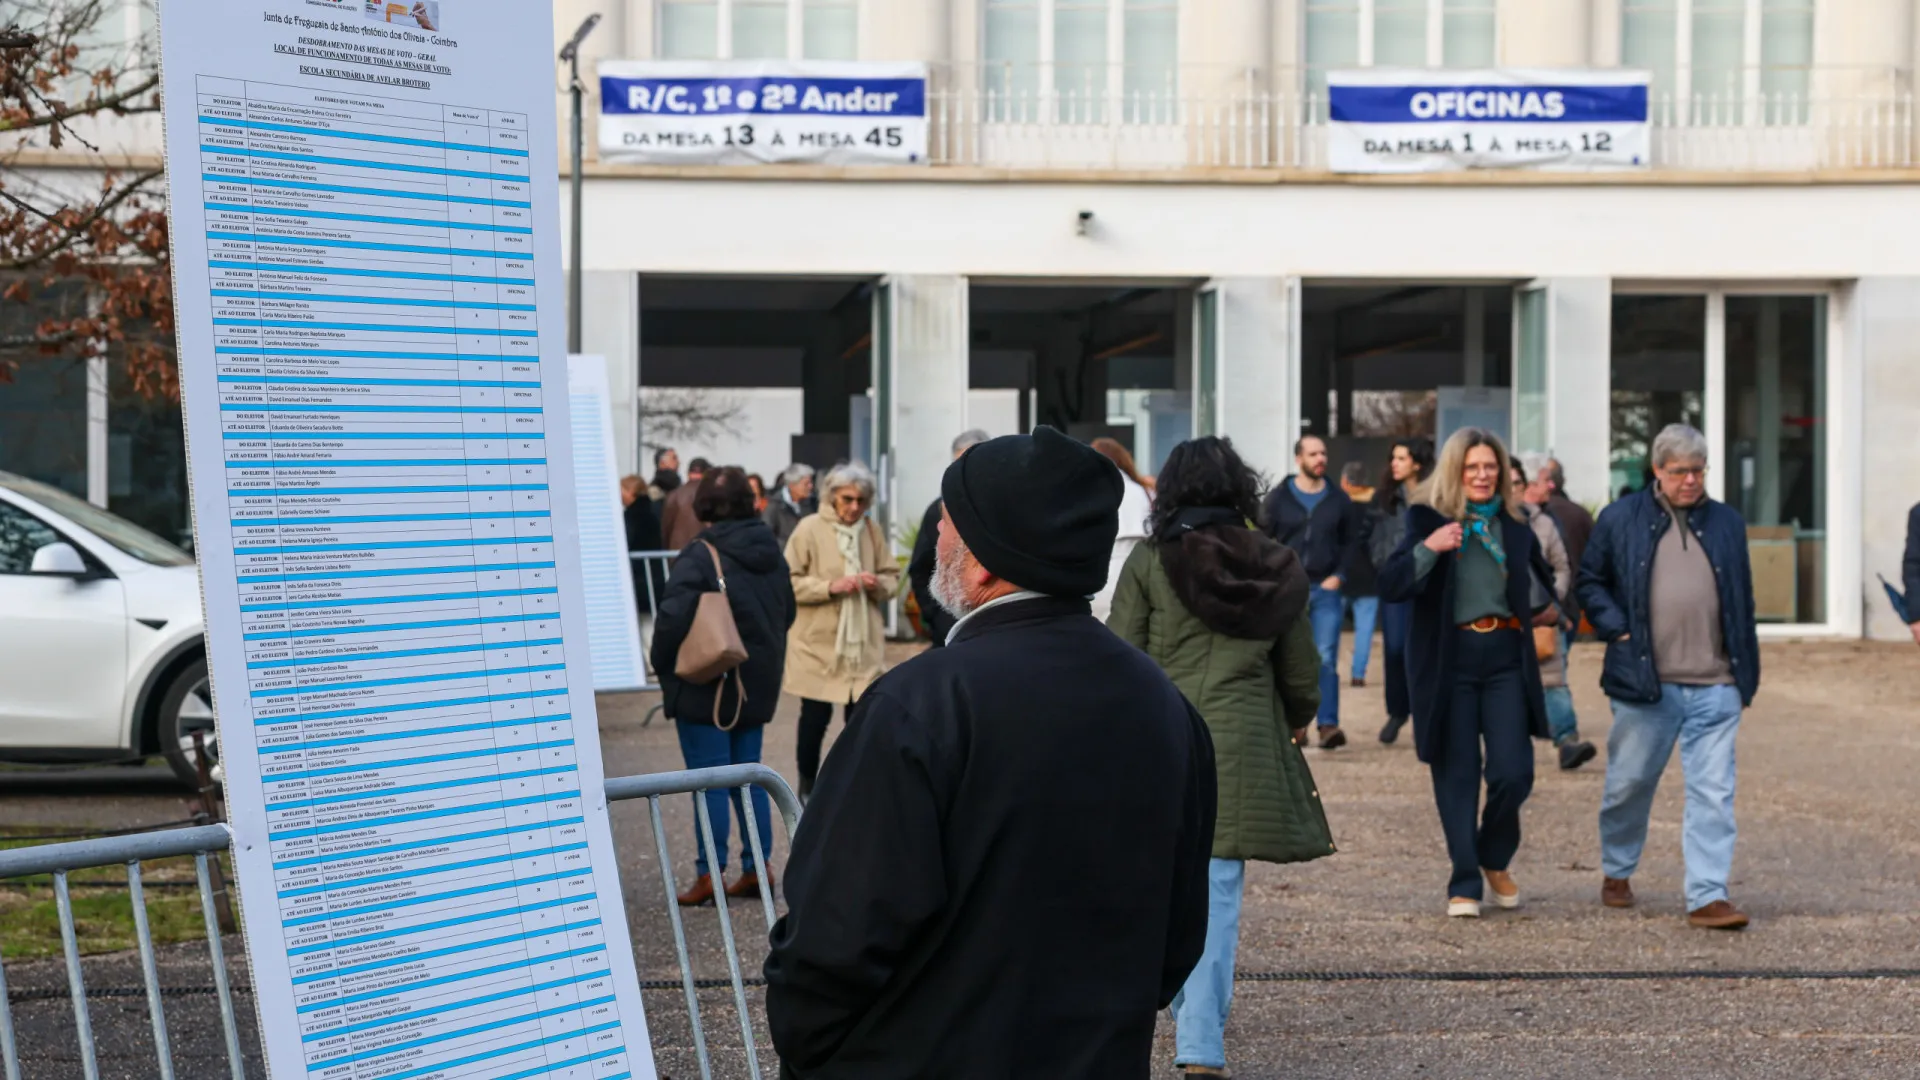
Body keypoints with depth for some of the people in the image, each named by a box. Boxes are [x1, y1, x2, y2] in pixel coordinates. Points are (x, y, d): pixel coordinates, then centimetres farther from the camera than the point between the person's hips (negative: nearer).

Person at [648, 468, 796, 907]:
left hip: (706, 688, -7)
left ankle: (709, 873, -2)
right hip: (757, 684, 7)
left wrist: (663, 668, -9)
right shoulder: (771, 552, 6)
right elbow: (787, 613, 16)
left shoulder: (701, 554, -17)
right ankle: (757, 867, 14)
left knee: (709, 780, -3)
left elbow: (672, 618, -23)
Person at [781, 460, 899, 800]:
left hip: (864, 642, 3)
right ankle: (807, 787, 22)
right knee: (815, 716, 4)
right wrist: (829, 587, -19)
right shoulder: (810, 529, -7)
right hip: (818, 641, -3)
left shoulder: (872, 530, 4)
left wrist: (879, 584, -11)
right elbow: (790, 581, -7)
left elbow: (892, 578, 11)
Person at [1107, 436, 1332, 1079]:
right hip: (1244, 748, 1)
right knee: (1219, 891, 1)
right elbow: (1301, 672, 11)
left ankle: (1190, 1021, 26)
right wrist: (1300, 717, 32)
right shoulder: (1276, 569, 4)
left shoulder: (1149, 562, -3)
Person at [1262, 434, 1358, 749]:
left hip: (1325, 590, 1)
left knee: (1326, 659, -6)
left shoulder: (1338, 499, 7)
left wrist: (1338, 575, -2)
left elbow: (1348, 542, 11)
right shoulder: (1278, 498, 1)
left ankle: (1328, 725, -9)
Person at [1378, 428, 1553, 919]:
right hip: (1448, 662, -2)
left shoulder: (1514, 527, 11)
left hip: (1505, 658, 2)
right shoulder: (1427, 520, 0)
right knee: (1457, 778, 1)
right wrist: (1427, 549, -25)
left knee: (1513, 772, -7)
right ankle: (1465, 885, 12)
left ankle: (1496, 859, 21)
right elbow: (1391, 587, -11)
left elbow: (1545, 582, 29)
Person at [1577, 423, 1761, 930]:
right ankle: (1616, 872, 32)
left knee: (1713, 792, -5)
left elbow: (1742, 601, 15)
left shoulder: (1728, 523, 11)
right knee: (1629, 783, 10)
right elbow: (1590, 580, 10)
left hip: (1714, 685, 2)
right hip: (1644, 682, -1)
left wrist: (1747, 674, 12)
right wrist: (1616, 630, -5)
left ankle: (1707, 896, -4)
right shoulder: (1620, 519, 4)